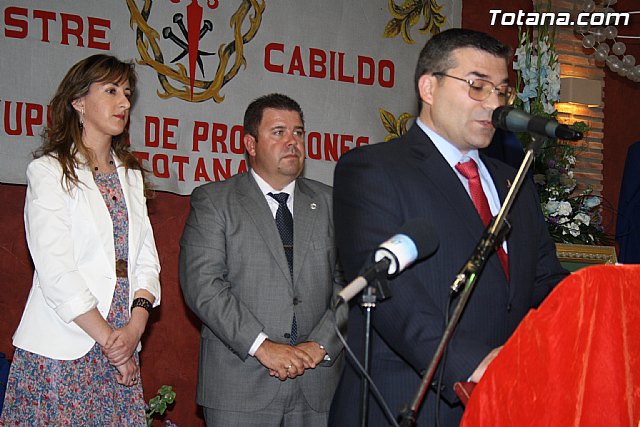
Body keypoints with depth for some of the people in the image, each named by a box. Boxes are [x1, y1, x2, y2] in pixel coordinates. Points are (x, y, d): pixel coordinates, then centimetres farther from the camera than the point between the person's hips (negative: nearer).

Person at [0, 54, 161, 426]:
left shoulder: (131, 175, 16)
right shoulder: (49, 171, -3)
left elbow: (147, 259, 9)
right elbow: (56, 272, -10)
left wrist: (135, 327, -7)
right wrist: (108, 339, -9)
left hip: (123, 351, 5)